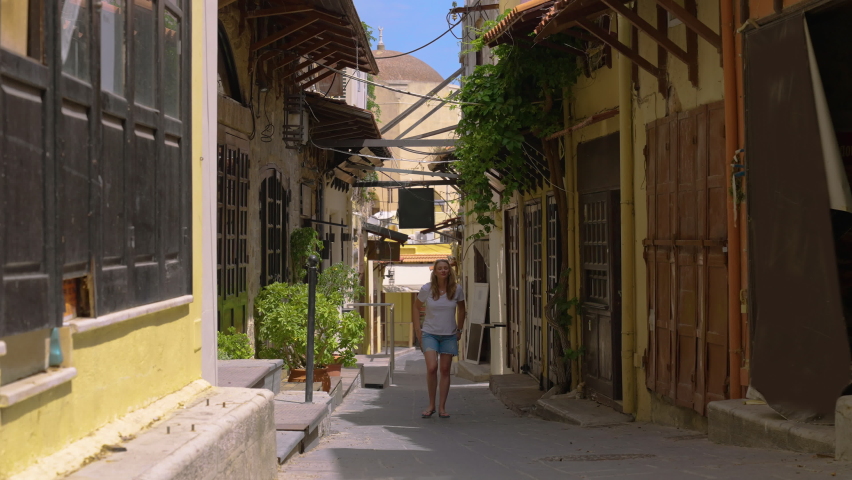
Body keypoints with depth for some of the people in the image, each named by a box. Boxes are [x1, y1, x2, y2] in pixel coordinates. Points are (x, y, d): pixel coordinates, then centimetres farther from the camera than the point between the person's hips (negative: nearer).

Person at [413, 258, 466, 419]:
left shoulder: (456, 289, -4)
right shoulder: (426, 289, -7)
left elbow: (461, 309, 13)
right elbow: (417, 307, 9)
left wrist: (459, 329, 11)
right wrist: (417, 328, 4)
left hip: (449, 335, 2)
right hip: (430, 334, -2)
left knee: (445, 370, 3)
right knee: (432, 368, -16)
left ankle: (442, 407, 11)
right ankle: (431, 405, -1)